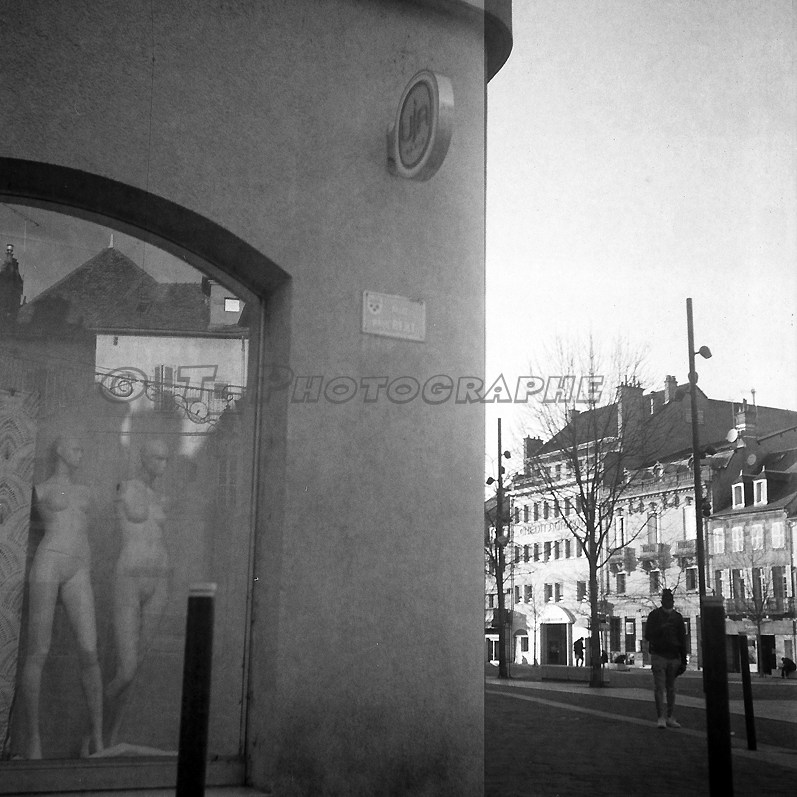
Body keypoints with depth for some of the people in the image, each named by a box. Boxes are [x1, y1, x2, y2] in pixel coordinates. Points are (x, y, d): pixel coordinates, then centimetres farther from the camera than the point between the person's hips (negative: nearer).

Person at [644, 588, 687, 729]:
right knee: (659, 687, -9)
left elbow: (682, 640, 13)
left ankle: (669, 717, 13)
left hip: (674, 658, 3)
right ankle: (661, 717, -10)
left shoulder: (677, 617, 11)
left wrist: (683, 660, 10)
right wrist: (661, 628, -19)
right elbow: (648, 636, -4)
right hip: (658, 656, -3)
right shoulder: (654, 615, 2)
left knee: (671, 688, 6)